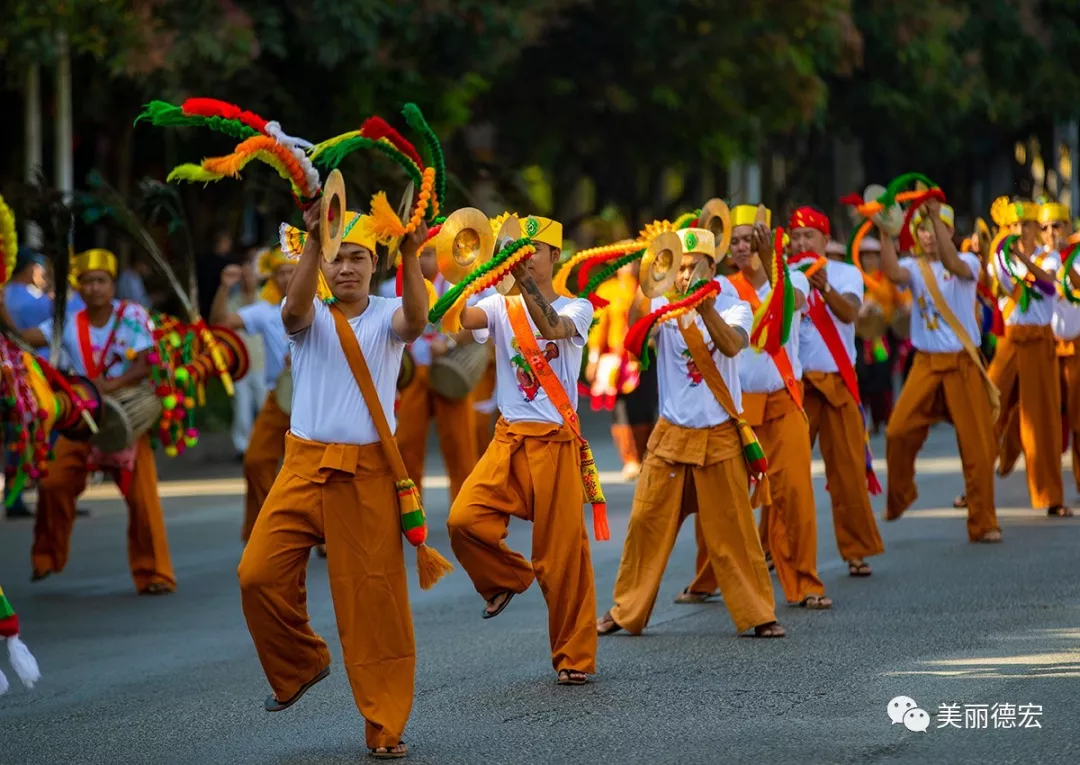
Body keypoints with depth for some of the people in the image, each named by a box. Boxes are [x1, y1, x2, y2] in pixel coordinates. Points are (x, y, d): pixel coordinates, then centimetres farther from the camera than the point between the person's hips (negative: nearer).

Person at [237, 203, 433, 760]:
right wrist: (313, 241, -35)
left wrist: (410, 255, -38)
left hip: (368, 474, -1)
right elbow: (293, 310, -21)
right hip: (305, 465, 2)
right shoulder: (311, 317, 4)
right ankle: (300, 664, 19)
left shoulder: (385, 317, 3)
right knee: (259, 574, -9)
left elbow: (416, 321, -22)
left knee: (373, 600, -1)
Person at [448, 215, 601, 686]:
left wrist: (525, 279, -34)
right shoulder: (501, 308, 8)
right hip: (509, 439, 3)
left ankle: (575, 657, 8)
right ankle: (507, 578, 13)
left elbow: (552, 327, -22)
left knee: (562, 551, -3)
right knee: (464, 519, -18)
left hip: (556, 442, -3)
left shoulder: (577, 309, 1)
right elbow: (463, 319, -14)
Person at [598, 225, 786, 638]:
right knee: (647, 523, 4)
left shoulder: (733, 308, -4)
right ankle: (627, 611, 16)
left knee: (733, 530, 0)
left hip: (720, 437, -2)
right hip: (671, 434, 2)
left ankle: (758, 614, 8)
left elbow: (731, 345, -26)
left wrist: (705, 307, -42)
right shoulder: (663, 308, -1)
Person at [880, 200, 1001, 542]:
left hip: (963, 363, -2)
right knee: (898, 432, -7)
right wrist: (885, 233, -27)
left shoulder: (967, 262, -1)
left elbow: (953, 265, -26)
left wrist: (936, 216, -33)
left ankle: (983, 523, 5)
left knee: (977, 445, -3)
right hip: (926, 363, 2)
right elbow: (893, 273, -18)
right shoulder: (915, 267, 6)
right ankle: (899, 495, 21)